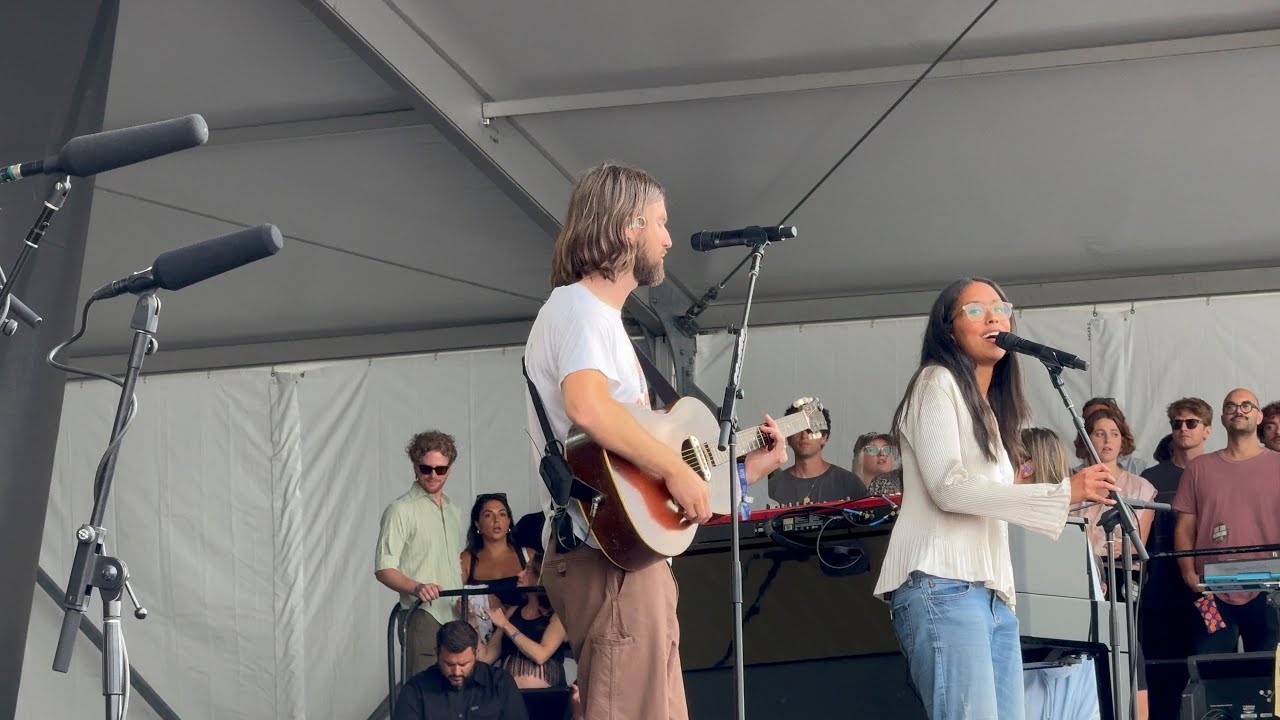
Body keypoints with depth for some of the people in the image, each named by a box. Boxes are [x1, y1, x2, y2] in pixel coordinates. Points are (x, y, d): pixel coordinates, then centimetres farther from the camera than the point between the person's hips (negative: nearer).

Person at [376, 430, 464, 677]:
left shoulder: (454, 511, 20)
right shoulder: (401, 510, -4)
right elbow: (384, 569, -10)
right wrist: (416, 588, -27)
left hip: (456, 616, 7)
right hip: (424, 617, -7)